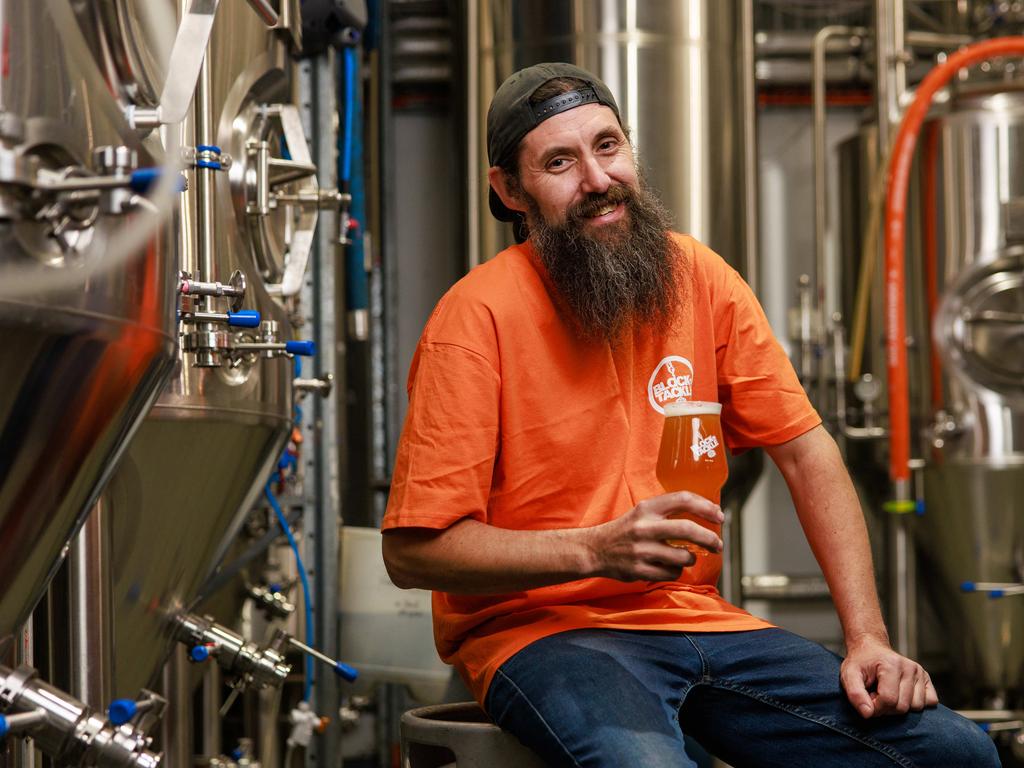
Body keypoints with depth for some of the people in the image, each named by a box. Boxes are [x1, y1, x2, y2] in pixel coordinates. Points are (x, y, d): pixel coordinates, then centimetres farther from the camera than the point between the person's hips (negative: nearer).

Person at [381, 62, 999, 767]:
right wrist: (597, 550, -25)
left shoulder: (695, 277, 4)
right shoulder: (477, 317, -12)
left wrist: (867, 637, -2)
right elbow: (413, 550, -14)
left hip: (695, 617, 6)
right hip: (539, 628, -5)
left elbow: (805, 451, 8)